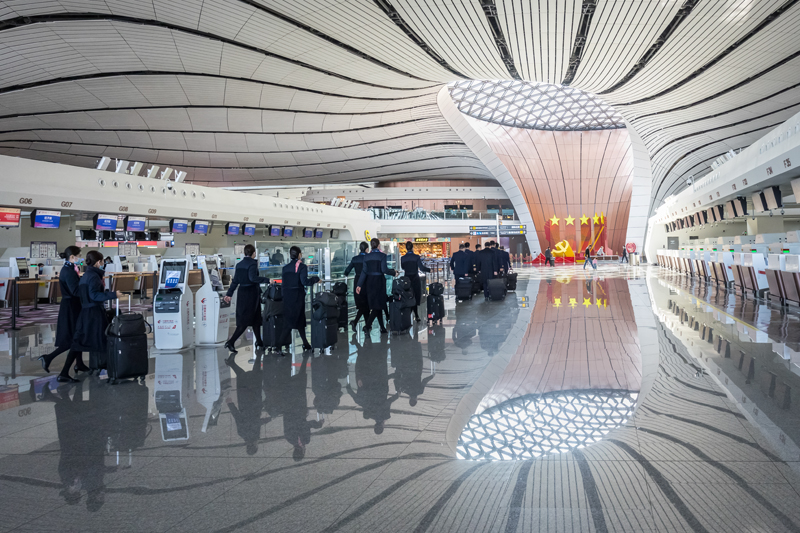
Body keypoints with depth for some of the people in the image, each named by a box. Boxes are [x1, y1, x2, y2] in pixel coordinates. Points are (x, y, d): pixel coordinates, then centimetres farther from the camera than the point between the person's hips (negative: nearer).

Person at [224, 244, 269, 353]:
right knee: (246, 320, -3)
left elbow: (235, 281, 10)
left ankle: (259, 343, 22)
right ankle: (231, 342, -10)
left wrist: (229, 294, 14)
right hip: (251, 294, -8)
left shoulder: (239, 264, 9)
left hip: (242, 293, 8)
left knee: (255, 319, 15)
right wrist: (267, 280, -27)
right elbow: (253, 277, -26)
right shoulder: (253, 263, -12)